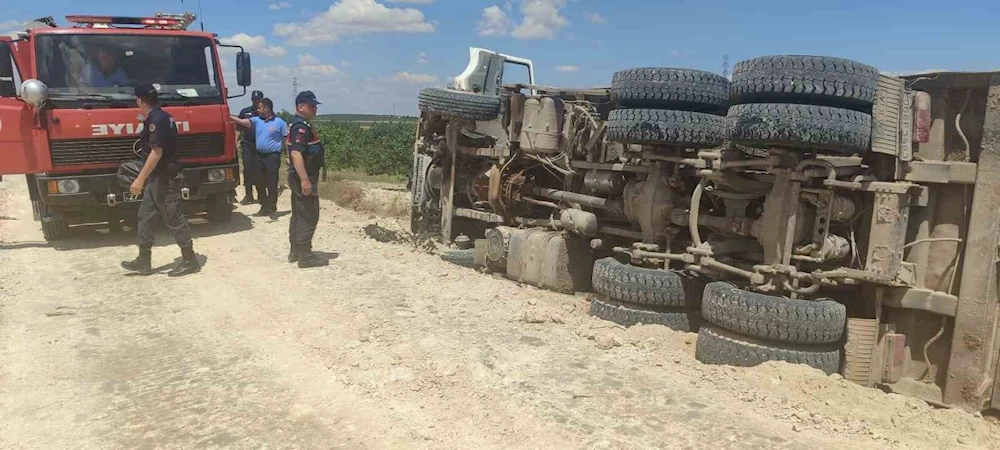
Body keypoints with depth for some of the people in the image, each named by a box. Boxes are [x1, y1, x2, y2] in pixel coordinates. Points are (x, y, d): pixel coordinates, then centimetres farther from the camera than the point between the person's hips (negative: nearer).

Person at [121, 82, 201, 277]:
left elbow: (157, 152, -23)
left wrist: (140, 179, -22)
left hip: (164, 178, -11)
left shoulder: (155, 120, -17)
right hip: (160, 178, 11)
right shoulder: (163, 117, 13)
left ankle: (190, 260, 3)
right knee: (145, 216, 13)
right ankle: (144, 261, 19)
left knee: (174, 219, -5)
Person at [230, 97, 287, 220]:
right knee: (260, 184, 10)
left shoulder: (279, 122, -4)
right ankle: (264, 208, 22)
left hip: (273, 157, -6)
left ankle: (272, 209, 6)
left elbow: (287, 140, -2)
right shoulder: (257, 120, 9)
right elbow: (242, 122, -3)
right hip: (259, 156, 6)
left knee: (272, 185, -2)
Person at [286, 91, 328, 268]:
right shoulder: (301, 127, -18)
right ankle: (305, 256, -3)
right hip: (303, 177, -11)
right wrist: (305, 180, -30)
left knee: (298, 215, 15)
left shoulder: (299, 124, 16)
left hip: (298, 177, 11)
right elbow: (296, 154, -27)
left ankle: (295, 251, 22)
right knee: (308, 216, -7)